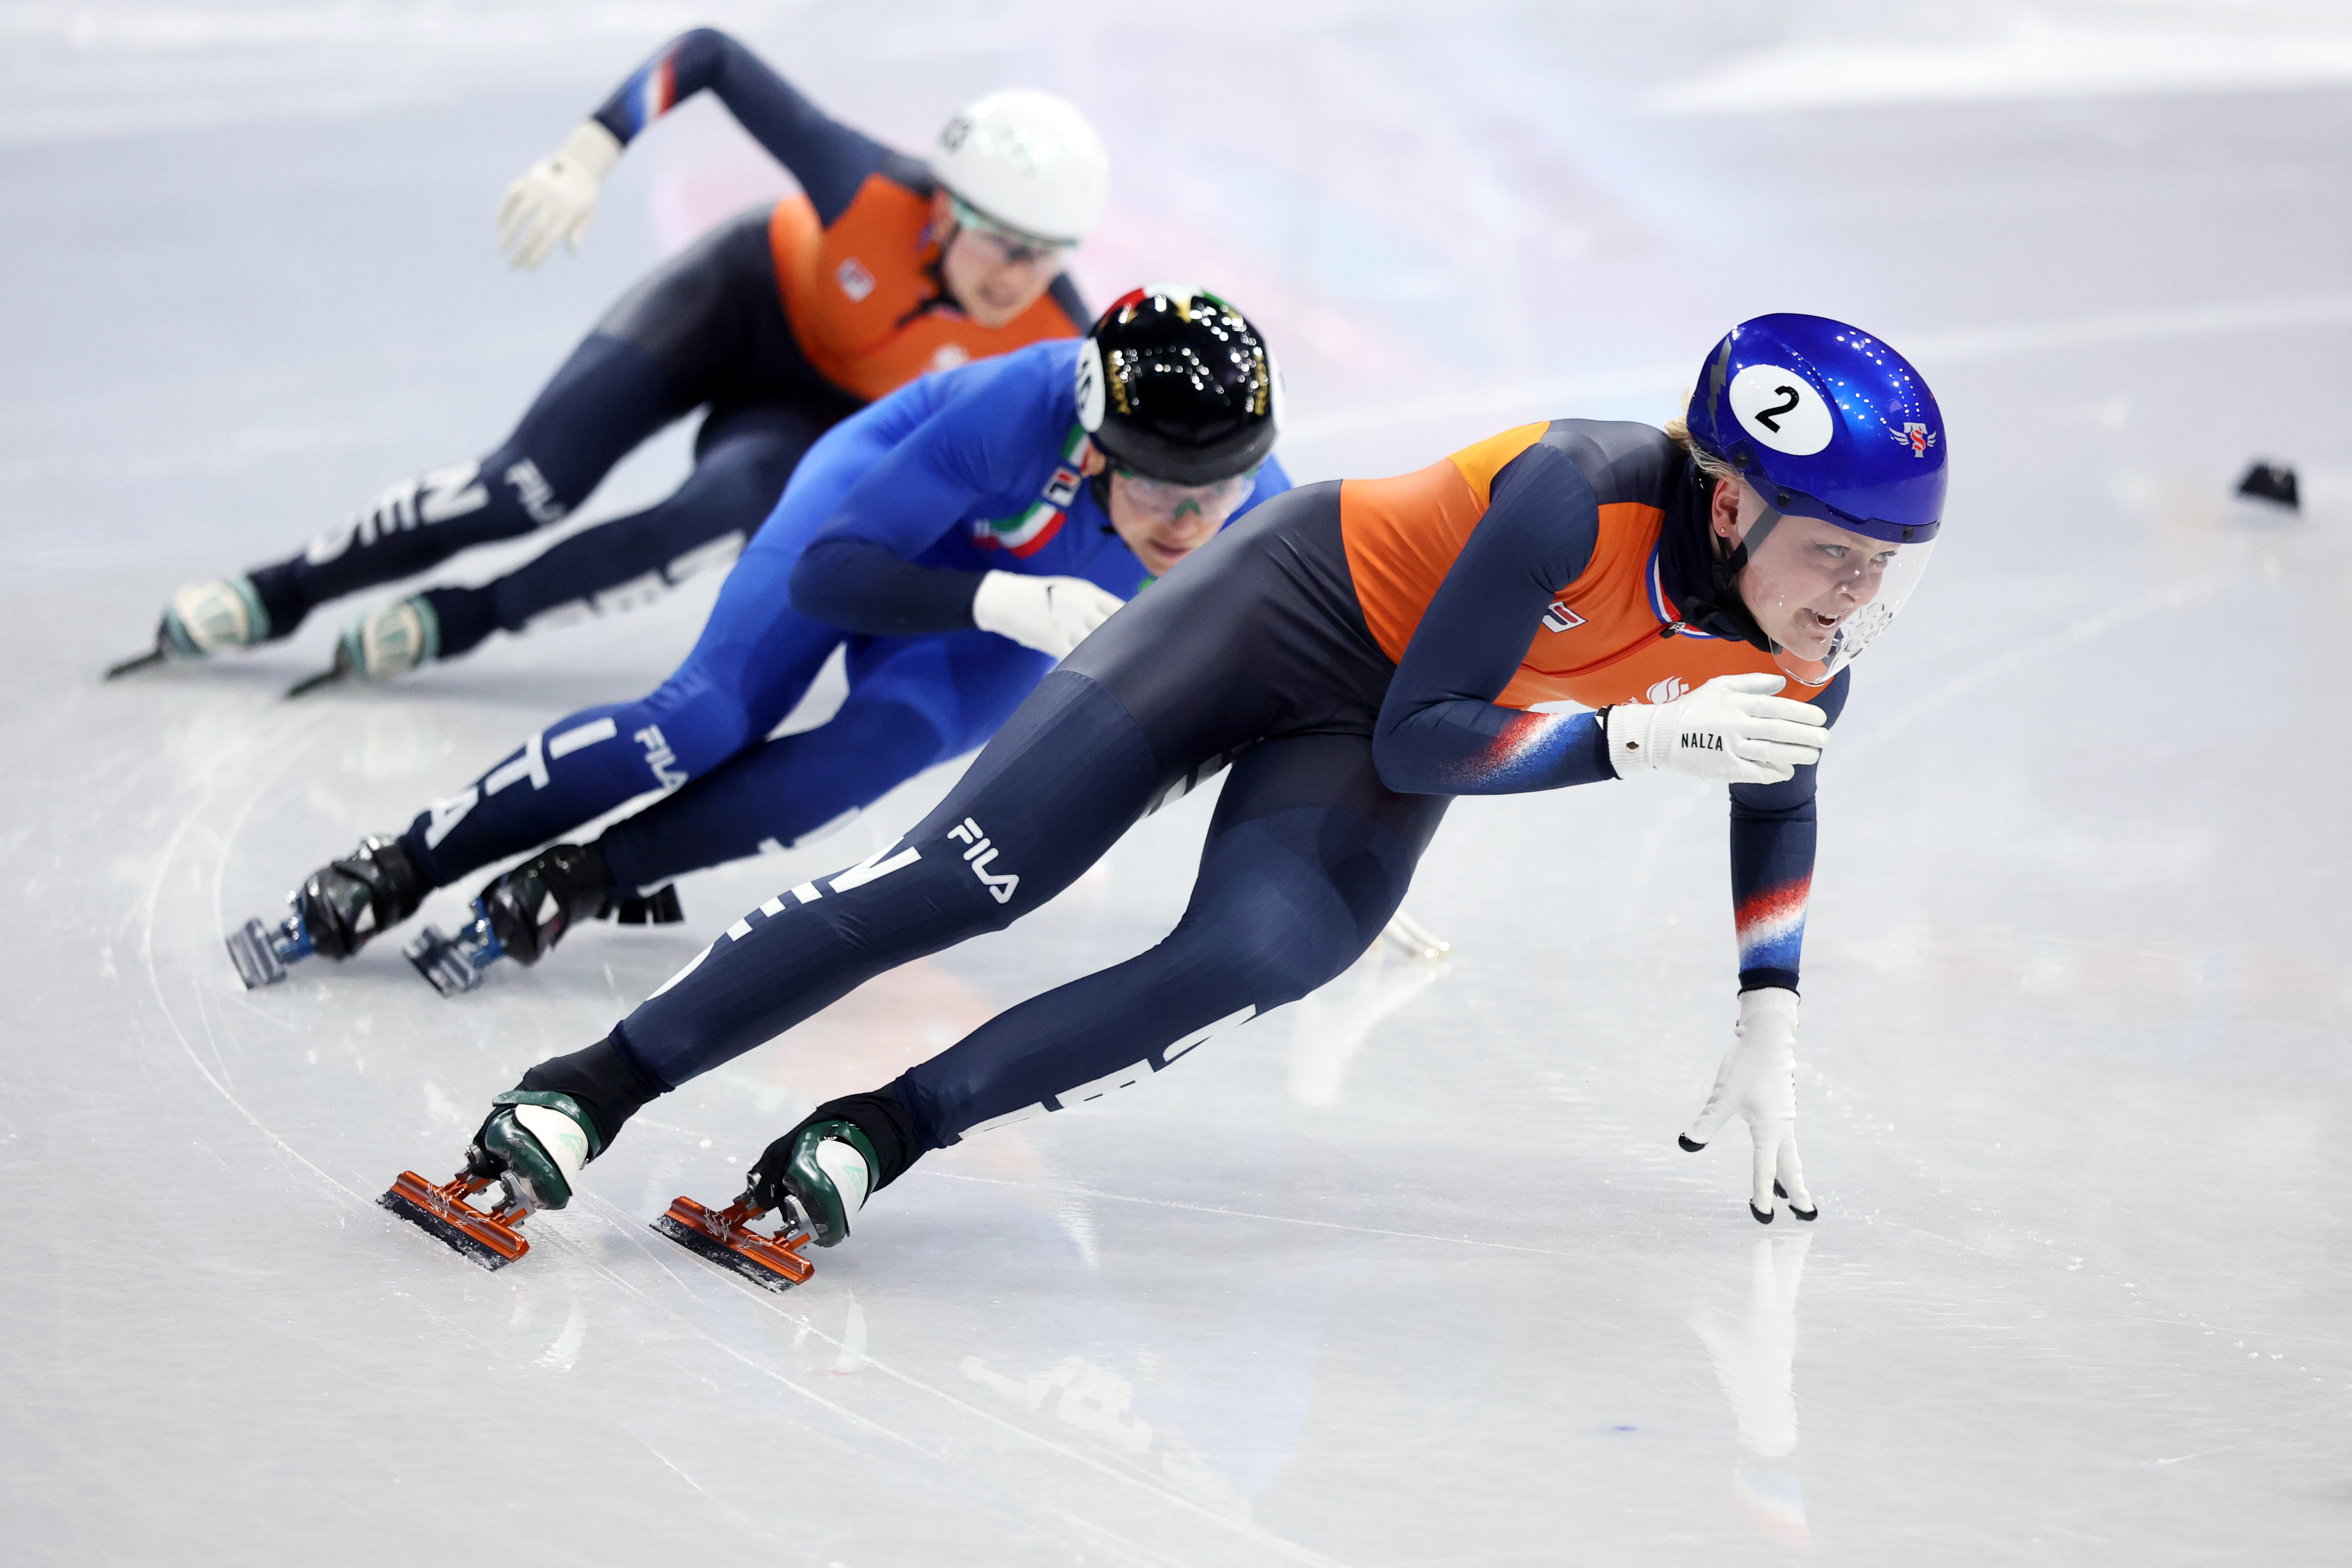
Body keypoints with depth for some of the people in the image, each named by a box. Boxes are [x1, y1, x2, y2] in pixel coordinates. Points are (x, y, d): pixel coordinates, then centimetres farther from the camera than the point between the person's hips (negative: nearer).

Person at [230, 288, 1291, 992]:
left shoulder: (1258, 521, -30)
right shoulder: (1028, 408, -42)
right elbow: (824, 577, -40)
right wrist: (1005, 601, -52)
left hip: (1006, 634, 3)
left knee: (880, 746, -29)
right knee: (709, 718, -22)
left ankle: (581, 883, -20)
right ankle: (394, 874, -13)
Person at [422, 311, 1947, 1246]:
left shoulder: (1809, 646, -15)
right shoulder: (1583, 496, -34)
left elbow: (1779, 799, 8)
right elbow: (1424, 734, -28)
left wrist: (1771, 1033, 6)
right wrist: (1643, 733, -37)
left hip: (1373, 746, 4)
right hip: (1293, 601, -4)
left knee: (1248, 964, -26)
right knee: (967, 875, -14)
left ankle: (883, 1134, -19)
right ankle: (593, 1088, -5)